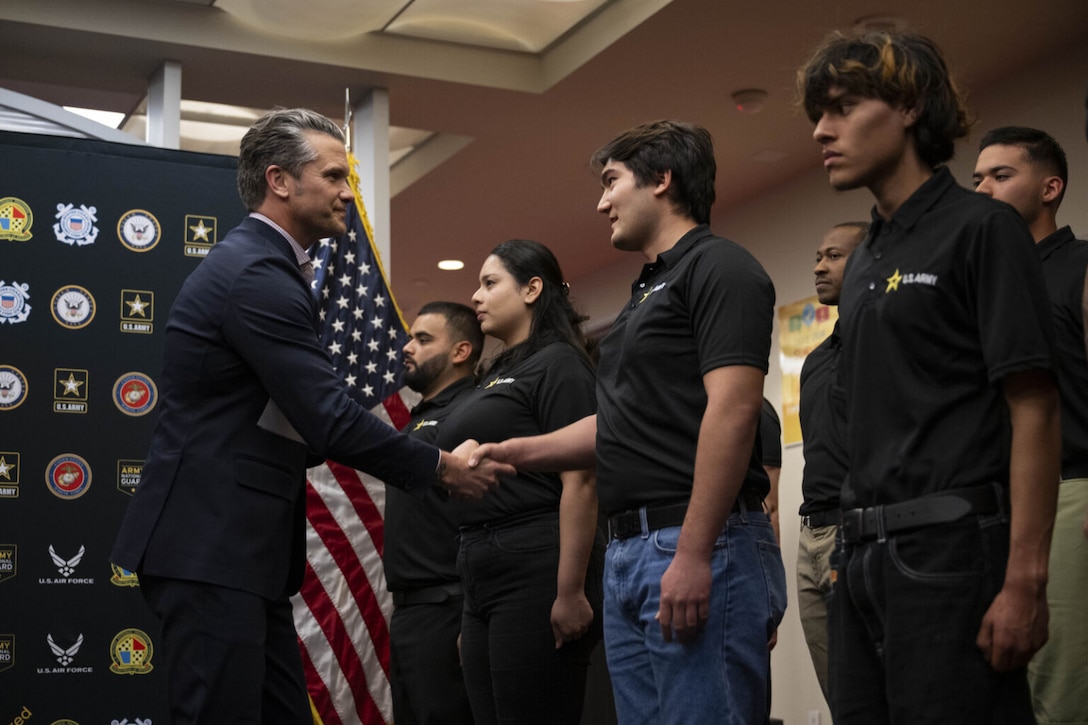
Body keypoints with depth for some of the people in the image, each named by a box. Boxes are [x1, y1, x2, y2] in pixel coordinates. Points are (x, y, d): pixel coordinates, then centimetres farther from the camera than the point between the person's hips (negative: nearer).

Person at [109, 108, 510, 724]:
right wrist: (439, 468, -8)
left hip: (241, 544, 10)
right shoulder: (258, 274, -16)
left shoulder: (261, 264, 17)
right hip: (210, 546, -10)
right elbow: (330, 419, -20)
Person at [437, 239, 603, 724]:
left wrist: (571, 592, -22)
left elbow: (580, 482, -15)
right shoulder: (496, 376, 21)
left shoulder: (557, 365, -5)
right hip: (483, 573, 9)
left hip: (537, 571, -9)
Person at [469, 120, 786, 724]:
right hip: (630, 550, 10)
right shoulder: (648, 292, 24)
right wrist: (511, 452, 21)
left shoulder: (717, 267, -7)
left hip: (700, 547, -10)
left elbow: (732, 409, -19)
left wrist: (693, 554, -24)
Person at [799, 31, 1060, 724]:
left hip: (949, 544, -7)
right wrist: (850, 553, 14)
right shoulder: (863, 262, 18)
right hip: (863, 555, 8)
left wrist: (1025, 581, -19)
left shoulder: (981, 227, -4)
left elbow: (1035, 410, -11)